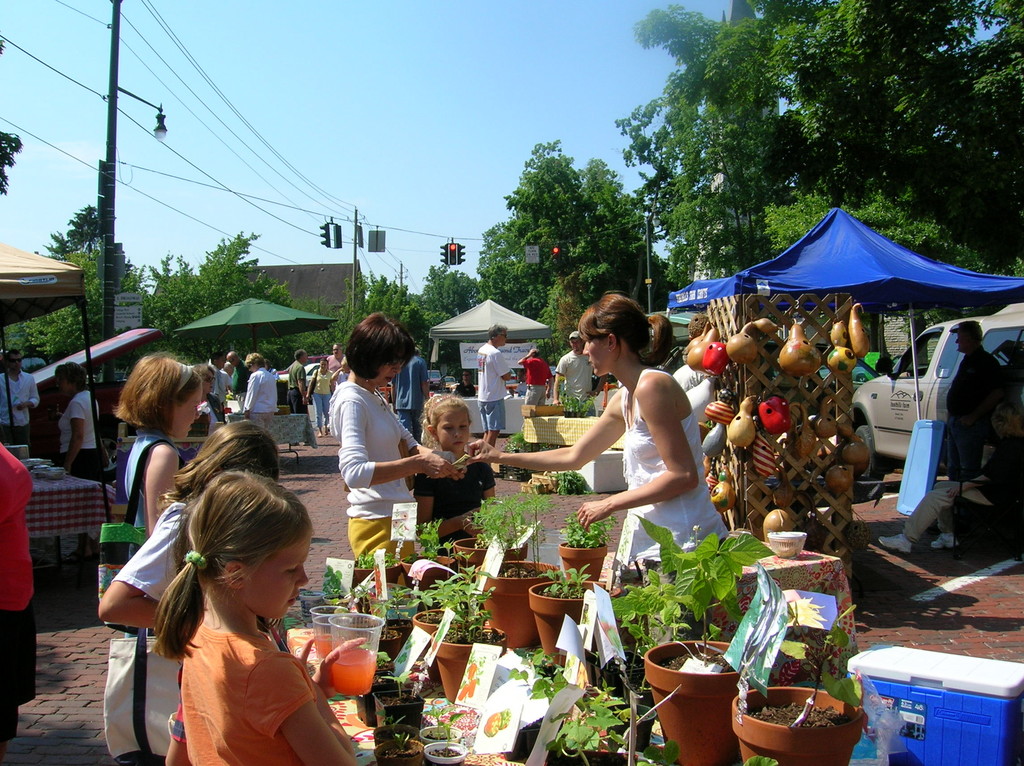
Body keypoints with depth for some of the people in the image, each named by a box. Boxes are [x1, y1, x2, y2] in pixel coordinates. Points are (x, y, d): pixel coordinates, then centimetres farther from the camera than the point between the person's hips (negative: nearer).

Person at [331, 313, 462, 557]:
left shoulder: (376, 397, 13)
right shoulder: (351, 401, -16)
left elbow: (406, 443, 22)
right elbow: (354, 472, -28)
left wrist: (429, 457, 0)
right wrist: (418, 464, -31)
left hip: (396, 516, 9)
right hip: (377, 522, -9)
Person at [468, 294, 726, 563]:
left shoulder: (652, 386, -16)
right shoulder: (624, 398, 12)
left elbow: (684, 475, -19)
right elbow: (573, 457, 21)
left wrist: (609, 504, -15)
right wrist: (498, 457, 21)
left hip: (679, 540, -8)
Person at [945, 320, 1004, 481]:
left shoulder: (986, 362, -13)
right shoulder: (966, 361, 16)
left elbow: (997, 394, -21)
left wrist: (973, 417, -21)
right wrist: (950, 415, 14)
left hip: (971, 425, -10)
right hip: (955, 423, 10)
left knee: (969, 471, -5)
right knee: (953, 468, 17)